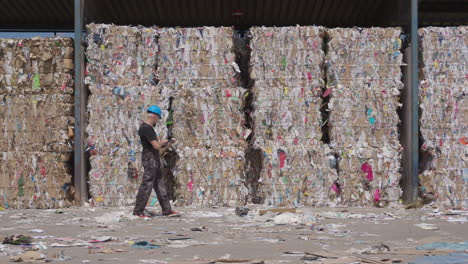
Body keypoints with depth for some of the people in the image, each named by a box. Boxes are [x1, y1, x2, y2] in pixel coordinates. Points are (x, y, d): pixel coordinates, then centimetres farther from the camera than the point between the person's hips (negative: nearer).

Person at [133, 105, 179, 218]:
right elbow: (156, 145, -21)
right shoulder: (146, 128, -18)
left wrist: (163, 145, 17)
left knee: (160, 186, 10)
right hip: (150, 159, -10)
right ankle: (138, 210, 1)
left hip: (154, 160, 10)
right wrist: (163, 142, -2)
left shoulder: (147, 127, 15)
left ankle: (167, 210, 12)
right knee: (147, 185, -5)